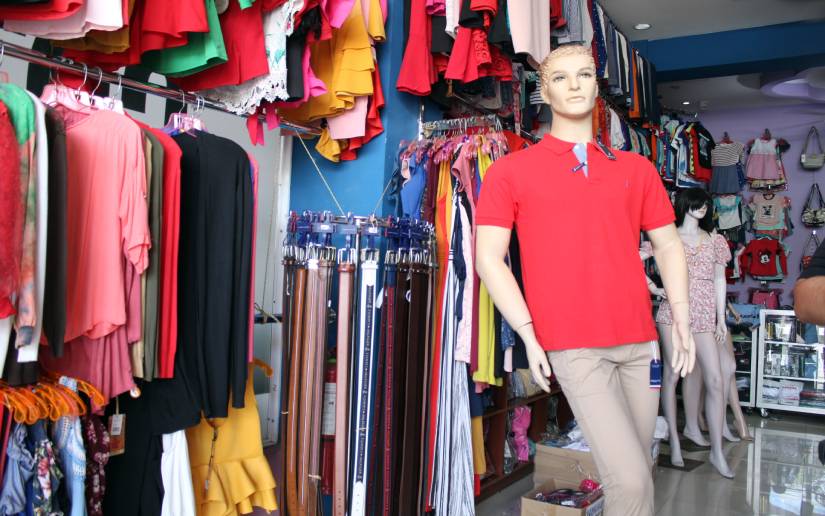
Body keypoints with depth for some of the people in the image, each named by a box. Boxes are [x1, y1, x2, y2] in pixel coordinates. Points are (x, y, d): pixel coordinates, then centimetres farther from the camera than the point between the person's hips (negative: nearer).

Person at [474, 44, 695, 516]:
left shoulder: (637, 169, 13)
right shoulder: (511, 171, 3)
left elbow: (669, 246, 17)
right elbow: (489, 258, -2)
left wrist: (681, 318, 5)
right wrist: (529, 335, -9)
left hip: (640, 341, 4)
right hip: (574, 347, -4)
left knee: (637, 469, 12)